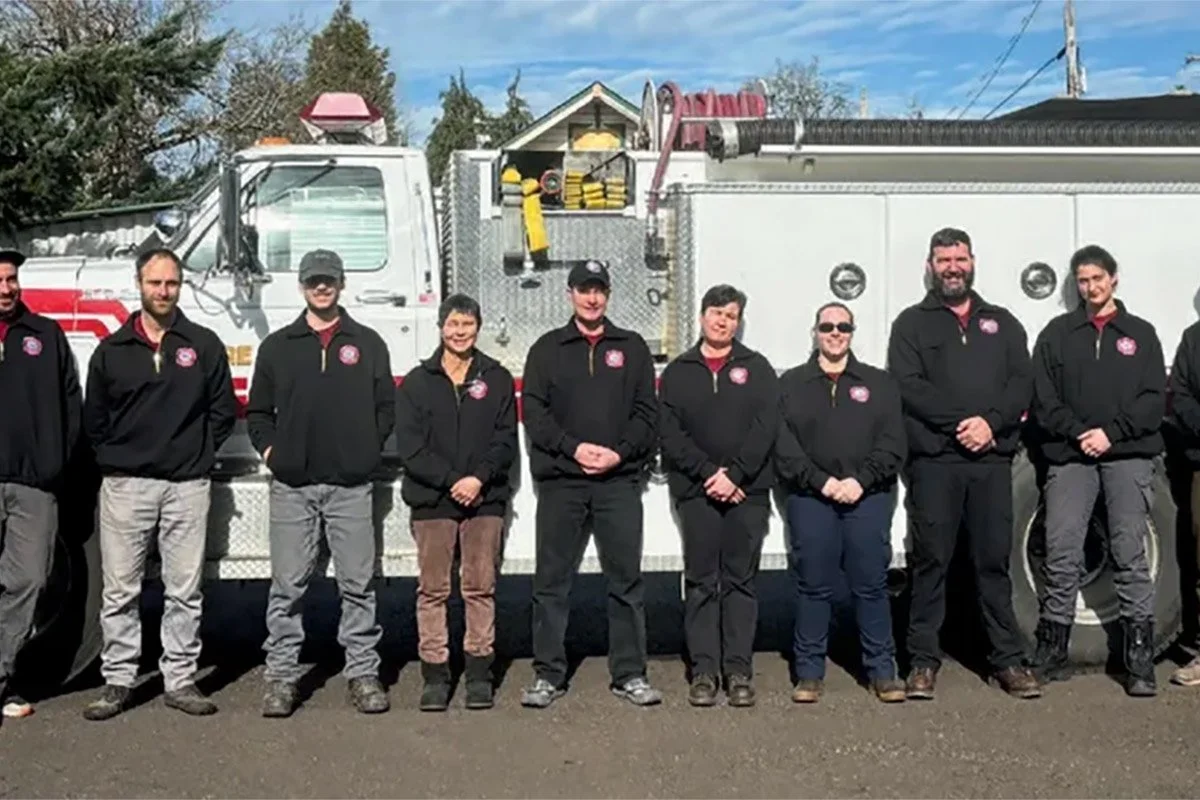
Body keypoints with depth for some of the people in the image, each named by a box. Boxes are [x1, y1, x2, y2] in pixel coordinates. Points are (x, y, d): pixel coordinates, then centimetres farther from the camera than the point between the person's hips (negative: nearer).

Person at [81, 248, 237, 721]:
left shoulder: (204, 345, 6)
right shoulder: (112, 350, 8)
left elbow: (222, 411, 9)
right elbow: (94, 419, 13)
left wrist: (197, 454, 3)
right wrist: (114, 457, 6)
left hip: (187, 486, 0)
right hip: (124, 485, 1)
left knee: (185, 591, 3)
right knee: (119, 590, 3)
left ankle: (180, 679, 12)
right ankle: (117, 680, 12)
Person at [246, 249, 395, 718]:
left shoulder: (367, 344, 10)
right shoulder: (277, 346, 11)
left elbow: (386, 406, 12)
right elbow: (258, 411, 15)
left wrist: (368, 449, 3)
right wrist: (269, 450, 3)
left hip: (351, 485, 0)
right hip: (292, 485, 0)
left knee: (358, 584, 3)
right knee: (288, 586, 2)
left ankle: (363, 672, 11)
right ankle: (281, 676, 10)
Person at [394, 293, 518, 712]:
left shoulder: (497, 378, 9)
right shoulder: (418, 382, 7)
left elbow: (506, 439, 2)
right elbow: (410, 445, -1)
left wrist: (479, 478, -13)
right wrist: (451, 481, -12)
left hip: (485, 499, 0)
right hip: (431, 500, 0)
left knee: (480, 587, 3)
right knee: (433, 590, 1)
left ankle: (479, 673, 9)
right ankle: (435, 675, 7)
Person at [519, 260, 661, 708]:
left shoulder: (631, 348, 12)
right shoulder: (547, 349, 10)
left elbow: (647, 413, 6)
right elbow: (534, 411, 1)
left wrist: (619, 453, -10)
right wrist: (574, 447, -12)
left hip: (619, 481, 0)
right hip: (559, 481, 0)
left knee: (626, 579, 3)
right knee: (552, 580, 3)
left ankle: (629, 674, 12)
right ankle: (548, 675, 12)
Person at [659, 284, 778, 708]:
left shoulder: (757, 368, 9)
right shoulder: (677, 372, 11)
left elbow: (765, 427, -2)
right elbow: (670, 434, 2)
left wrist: (734, 474, -12)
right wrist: (708, 472, -11)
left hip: (748, 491, 0)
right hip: (696, 492, 1)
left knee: (741, 581, 2)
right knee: (701, 582, 1)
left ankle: (739, 670, 6)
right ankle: (704, 670, 5)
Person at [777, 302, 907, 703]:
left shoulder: (879, 383, 13)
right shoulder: (791, 384, 10)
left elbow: (893, 444, 3)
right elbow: (783, 445, -1)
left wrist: (860, 480, -10)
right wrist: (822, 482, -11)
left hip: (868, 498, 1)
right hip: (810, 500, 0)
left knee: (871, 585, 3)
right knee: (813, 587, 3)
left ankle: (882, 670, 11)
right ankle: (809, 672, 10)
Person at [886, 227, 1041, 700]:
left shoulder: (1002, 323, 18)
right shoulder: (912, 323, 9)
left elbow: (1022, 383, 6)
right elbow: (907, 386, -5)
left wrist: (991, 421, -12)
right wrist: (963, 420, -14)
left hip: (992, 459, 2)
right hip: (934, 459, -2)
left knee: (994, 559, 5)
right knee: (931, 560, 0)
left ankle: (1008, 659, 13)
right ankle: (923, 660, 7)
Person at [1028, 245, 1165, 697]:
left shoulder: (1140, 334, 13)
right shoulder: (1057, 333, 13)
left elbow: (1154, 400, 4)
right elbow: (1043, 399, 5)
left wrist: (1112, 432, -9)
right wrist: (1078, 432, -9)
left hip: (1128, 456, -1)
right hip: (1069, 456, 1)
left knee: (1130, 555, -5)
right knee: (1061, 556, -2)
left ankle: (1140, 660, -1)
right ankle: (1051, 654, 6)